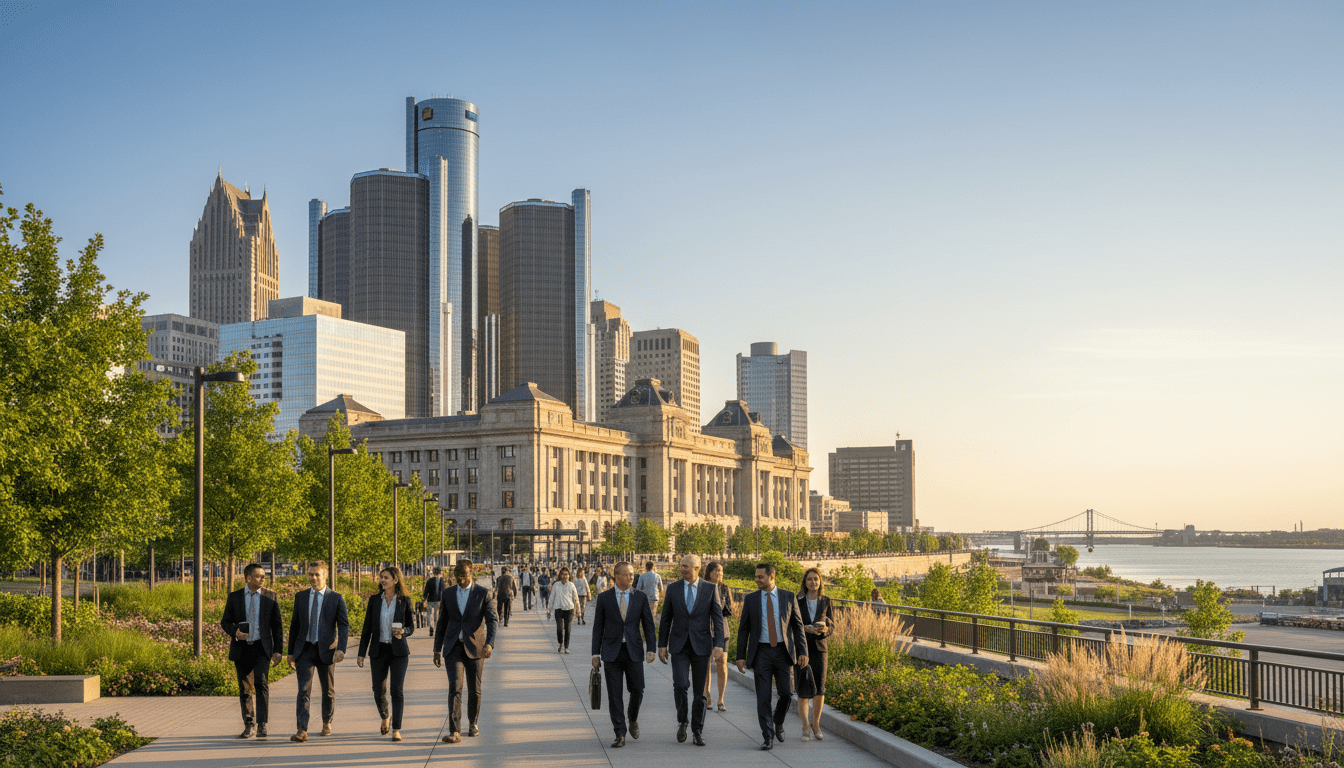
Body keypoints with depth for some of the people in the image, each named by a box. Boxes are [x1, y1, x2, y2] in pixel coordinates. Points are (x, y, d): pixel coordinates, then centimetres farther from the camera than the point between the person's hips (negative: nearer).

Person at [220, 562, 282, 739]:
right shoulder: (234, 597, 6)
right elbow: (225, 621, 9)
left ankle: (261, 726, -15)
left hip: (261, 647, -2)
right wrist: (234, 632, -13)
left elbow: (276, 624, 7)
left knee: (262, 684, -17)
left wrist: (278, 649, 1)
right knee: (245, 689, 8)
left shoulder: (270, 597, 5)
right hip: (241, 648, 2)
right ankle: (249, 726, 20)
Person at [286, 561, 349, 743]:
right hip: (304, 649, 1)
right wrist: (291, 651, 11)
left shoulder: (336, 598, -1)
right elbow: (295, 625, 12)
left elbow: (343, 625, -7)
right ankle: (302, 730, -15)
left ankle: (326, 723, 33)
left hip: (326, 650, -1)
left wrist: (341, 649, -21)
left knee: (328, 690, 11)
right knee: (304, 690, -10)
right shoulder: (300, 597, 8)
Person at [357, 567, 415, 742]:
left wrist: (403, 631, -20)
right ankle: (385, 718, 35)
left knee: (397, 690, -9)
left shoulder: (404, 600, -1)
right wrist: (361, 653, 3)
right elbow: (367, 629, 6)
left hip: (398, 650, -2)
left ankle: (396, 730, -2)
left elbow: (411, 627, 3)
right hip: (378, 650, 2)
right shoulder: (374, 600, 3)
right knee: (379, 691, 5)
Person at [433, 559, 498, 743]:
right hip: (453, 647, 1)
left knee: (474, 689, 10)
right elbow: (442, 622, 12)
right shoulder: (448, 593, 6)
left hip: (474, 647, -1)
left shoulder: (483, 593, -3)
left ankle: (473, 723, 33)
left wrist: (489, 643, -28)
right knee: (455, 687, -13)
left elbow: (492, 620, -12)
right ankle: (455, 732, -18)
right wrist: (437, 649, 11)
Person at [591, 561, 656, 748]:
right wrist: (595, 653, 0)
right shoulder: (604, 598, 1)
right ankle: (620, 735, 3)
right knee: (615, 695, -2)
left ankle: (632, 718, 33)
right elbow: (598, 627, 3)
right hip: (612, 652, -1)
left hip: (634, 651, 1)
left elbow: (648, 625, 3)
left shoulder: (640, 597, 3)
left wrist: (651, 649, -7)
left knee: (637, 690, 2)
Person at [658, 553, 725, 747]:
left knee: (700, 690, 4)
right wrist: (662, 645, 4)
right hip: (679, 645, 0)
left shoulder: (710, 589, -1)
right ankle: (682, 720, 8)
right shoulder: (673, 588, 3)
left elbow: (718, 619, -2)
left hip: (701, 645, 0)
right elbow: (666, 618, 7)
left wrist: (719, 645, -12)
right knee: (680, 684, -16)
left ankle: (698, 731, 17)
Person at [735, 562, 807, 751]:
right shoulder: (750, 599, 4)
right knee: (763, 697, -4)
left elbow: (797, 626, 5)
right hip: (761, 652, 0)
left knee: (787, 693, -2)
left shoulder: (789, 597, 3)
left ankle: (778, 722, 26)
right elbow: (743, 629, 6)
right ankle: (768, 737, 3)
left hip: (783, 651, 0)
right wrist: (741, 656, 0)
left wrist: (802, 651, -3)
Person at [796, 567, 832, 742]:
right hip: (801, 649, -1)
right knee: (803, 689, -7)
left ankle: (816, 724, 20)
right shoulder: (797, 601, -2)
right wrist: (806, 628, -20)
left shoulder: (826, 602, 3)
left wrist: (823, 628, -19)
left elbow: (831, 626, 4)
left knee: (820, 689, -4)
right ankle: (805, 727, 8)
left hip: (819, 649, 1)